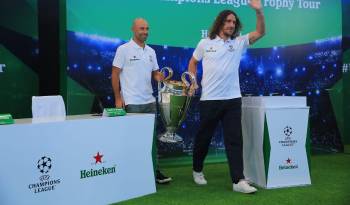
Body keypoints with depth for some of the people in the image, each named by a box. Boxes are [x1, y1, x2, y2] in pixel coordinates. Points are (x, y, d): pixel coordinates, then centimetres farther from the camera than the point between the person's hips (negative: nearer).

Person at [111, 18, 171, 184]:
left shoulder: (151, 51, 13)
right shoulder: (124, 49, -4)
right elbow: (115, 74, -5)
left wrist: (160, 77, -8)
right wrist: (118, 98, -10)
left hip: (149, 102, 6)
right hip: (131, 102, -6)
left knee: (151, 137, 9)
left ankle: (154, 171, 18)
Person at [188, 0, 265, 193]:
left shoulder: (239, 42, 6)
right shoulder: (205, 43, 4)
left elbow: (260, 33, -3)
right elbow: (193, 62, 16)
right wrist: (193, 82, 4)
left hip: (232, 99, 2)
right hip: (209, 99, -1)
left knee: (235, 140, -1)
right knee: (203, 137, 11)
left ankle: (238, 180, 2)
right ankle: (197, 170, 33)